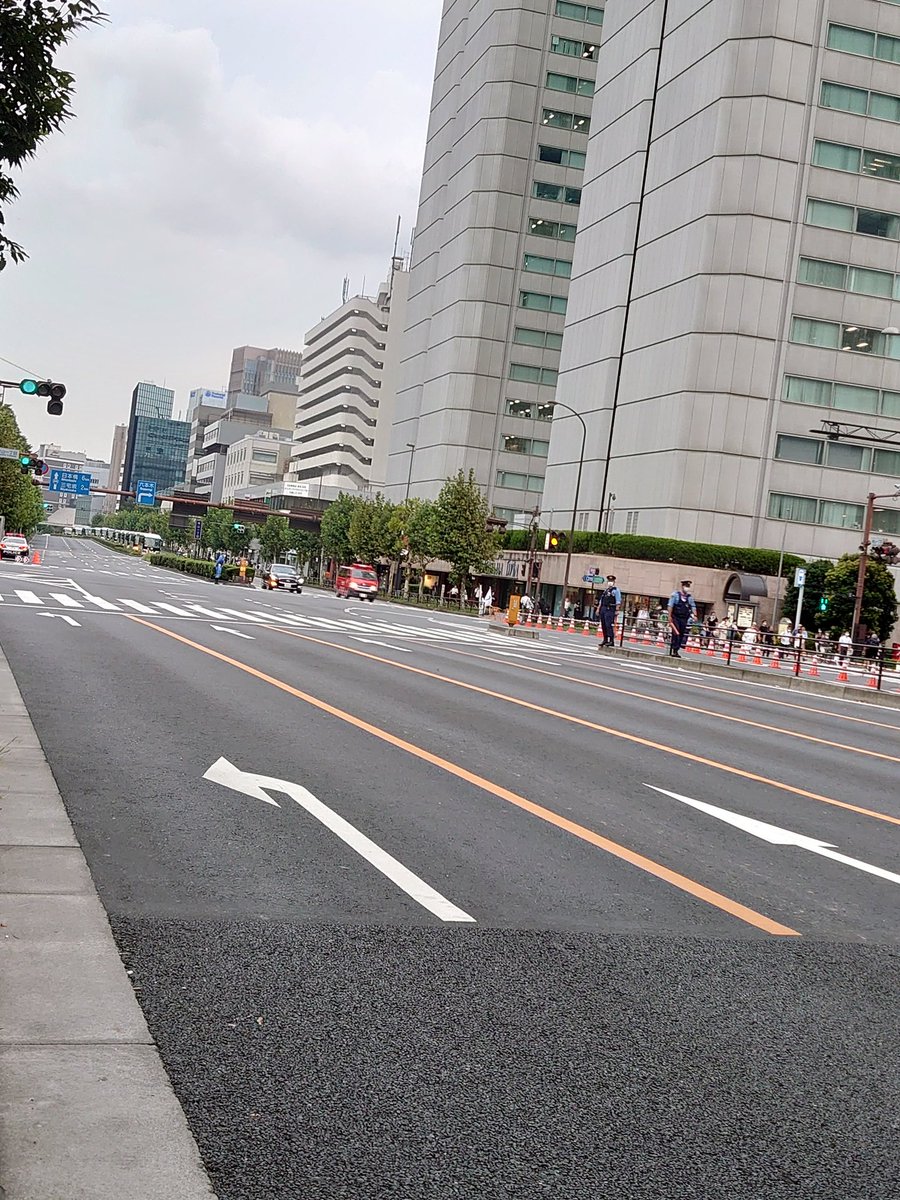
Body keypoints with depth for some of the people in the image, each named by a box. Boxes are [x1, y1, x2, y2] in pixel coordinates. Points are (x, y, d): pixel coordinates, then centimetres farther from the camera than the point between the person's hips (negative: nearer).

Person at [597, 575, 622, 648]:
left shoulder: (615, 590, -1)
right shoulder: (605, 590, 21)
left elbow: (618, 601, -8)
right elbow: (601, 600, 25)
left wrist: (617, 610, -16)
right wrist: (599, 609, 20)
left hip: (610, 609, -8)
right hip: (603, 609, 8)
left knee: (609, 625, -14)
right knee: (604, 625, 9)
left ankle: (611, 641, -15)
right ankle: (605, 640, 16)